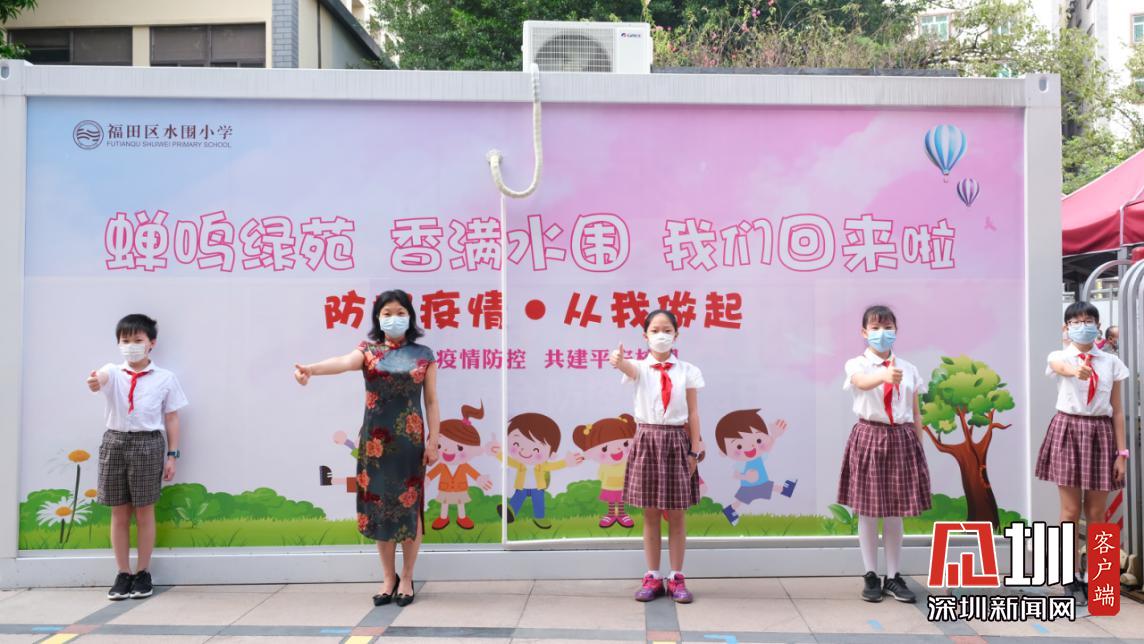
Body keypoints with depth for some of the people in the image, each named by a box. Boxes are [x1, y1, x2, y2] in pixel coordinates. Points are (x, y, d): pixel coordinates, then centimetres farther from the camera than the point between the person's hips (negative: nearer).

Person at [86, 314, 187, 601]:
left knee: (144, 512, 4)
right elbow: (101, 378, -23)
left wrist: (172, 455, -1)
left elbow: (172, 419, 4)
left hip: (148, 443, -1)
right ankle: (123, 574, 17)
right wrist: (94, 381, -48)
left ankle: (143, 573, 16)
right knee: (119, 513, 7)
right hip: (115, 442, 2)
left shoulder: (165, 378, 3)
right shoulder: (113, 372, 3)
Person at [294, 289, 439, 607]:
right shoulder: (368, 351, 3)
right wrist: (311, 369, -40)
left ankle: (406, 579, 16)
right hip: (375, 439, 1)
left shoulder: (423, 355, 3)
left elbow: (431, 401, 4)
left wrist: (433, 440, -2)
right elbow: (343, 361, -19)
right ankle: (388, 578, 20)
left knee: (410, 507, 1)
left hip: (410, 438, -1)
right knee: (378, 506, 5)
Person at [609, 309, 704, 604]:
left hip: (676, 441, 0)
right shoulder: (640, 368, -1)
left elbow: (693, 413, 1)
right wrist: (618, 360, -50)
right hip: (647, 440, 0)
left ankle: (676, 578, 16)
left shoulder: (688, 371, 2)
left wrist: (695, 450, -4)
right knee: (650, 514, 7)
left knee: (676, 514, 6)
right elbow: (628, 367, -26)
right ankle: (652, 577, 17)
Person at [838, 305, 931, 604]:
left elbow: (916, 414, 10)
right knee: (868, 512, 4)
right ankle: (871, 576, 17)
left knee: (895, 514, 8)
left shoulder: (908, 369, 7)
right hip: (869, 438, -2)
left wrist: (919, 448, 8)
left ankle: (894, 577, 19)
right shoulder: (857, 364, -4)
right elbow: (862, 382, -29)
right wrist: (885, 375, -50)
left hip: (901, 439, 3)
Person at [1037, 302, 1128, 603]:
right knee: (1071, 510, 0)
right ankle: (1071, 578, 13)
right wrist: (1076, 370, -53)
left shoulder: (1112, 363, 6)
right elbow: (1062, 367, -28)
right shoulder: (1059, 357, -1)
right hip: (1068, 430, -2)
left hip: (1100, 434, 2)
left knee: (1096, 513, 6)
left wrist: (1122, 452, 0)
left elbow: (1117, 411, 5)